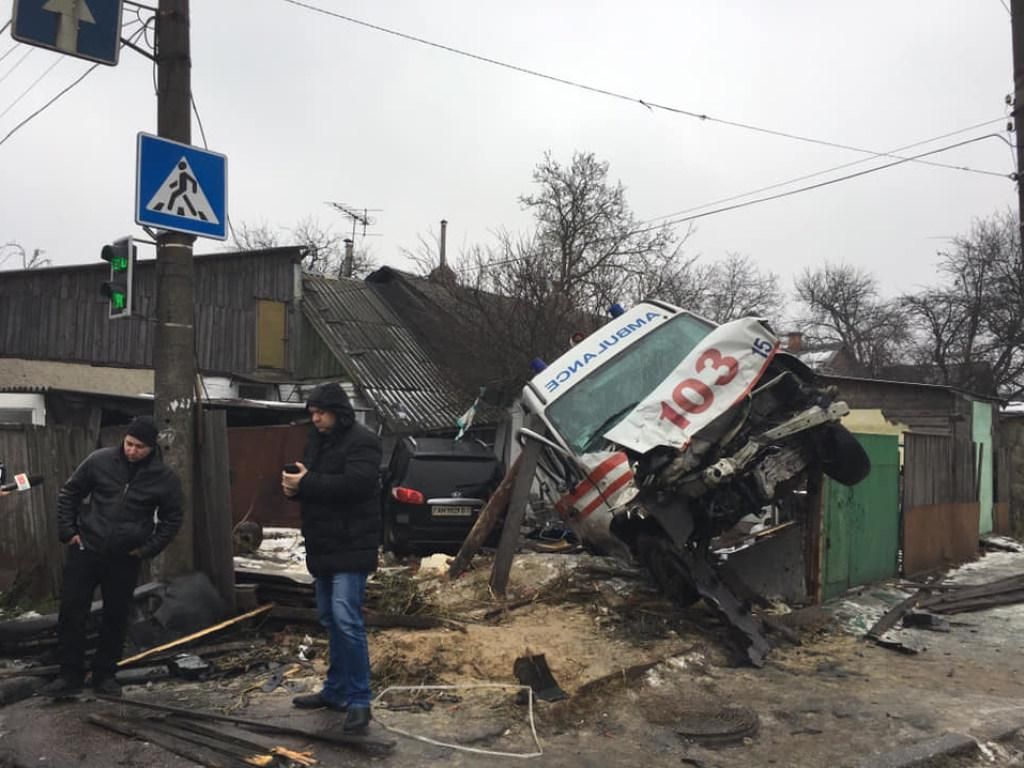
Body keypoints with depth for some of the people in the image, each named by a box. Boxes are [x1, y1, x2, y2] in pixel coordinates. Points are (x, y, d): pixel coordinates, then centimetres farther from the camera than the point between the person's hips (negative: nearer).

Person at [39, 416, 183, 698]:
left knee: (116, 618, 8)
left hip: (125, 559, 0)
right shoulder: (100, 460, -5)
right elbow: (69, 493, 7)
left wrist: (148, 548, -4)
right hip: (86, 550, 1)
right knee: (71, 612, 1)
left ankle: (105, 675, 24)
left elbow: (171, 519, 5)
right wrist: (68, 531, 0)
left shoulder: (165, 478, -6)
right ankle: (70, 676, 14)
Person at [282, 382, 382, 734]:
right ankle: (336, 690, 27)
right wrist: (293, 486, -7)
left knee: (346, 620, -14)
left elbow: (355, 483, -26)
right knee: (330, 619, 15)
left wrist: (306, 483, -23)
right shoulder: (316, 441, 14)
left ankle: (359, 701, -6)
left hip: (351, 547, -9)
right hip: (324, 546, 9)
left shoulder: (362, 441, -14)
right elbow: (308, 482, 17)